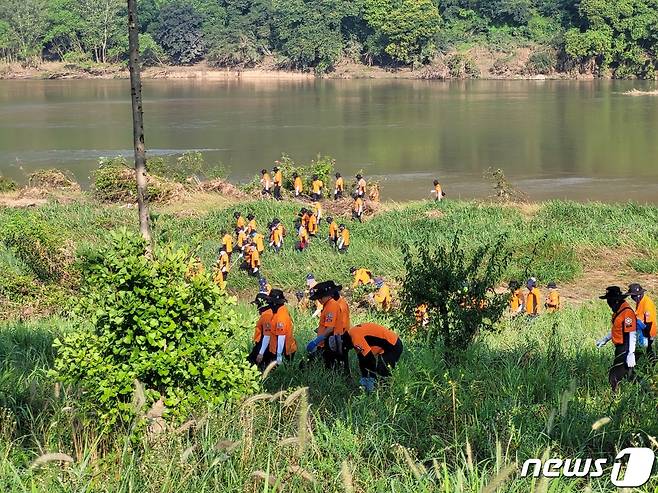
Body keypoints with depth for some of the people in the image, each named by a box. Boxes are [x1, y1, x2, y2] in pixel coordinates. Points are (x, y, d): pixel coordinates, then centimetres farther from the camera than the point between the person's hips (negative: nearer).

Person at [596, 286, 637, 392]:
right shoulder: (618, 310, 10)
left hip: (625, 350, -10)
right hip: (620, 348, 10)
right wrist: (605, 339, 23)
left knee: (614, 377, -12)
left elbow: (631, 335, -23)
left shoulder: (627, 312, -21)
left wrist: (631, 355, -25)